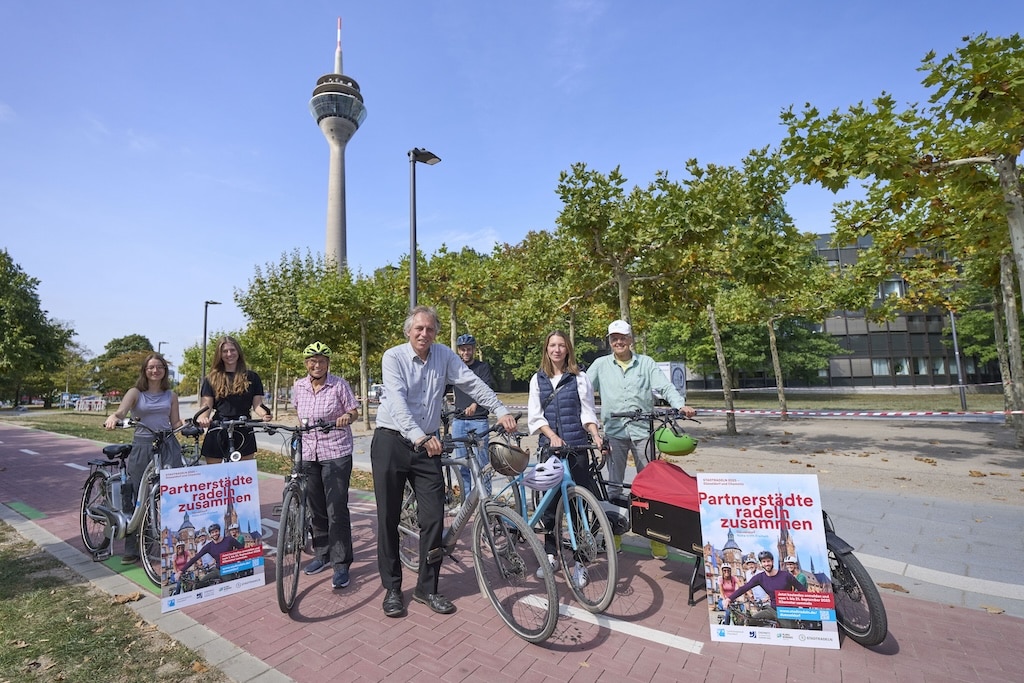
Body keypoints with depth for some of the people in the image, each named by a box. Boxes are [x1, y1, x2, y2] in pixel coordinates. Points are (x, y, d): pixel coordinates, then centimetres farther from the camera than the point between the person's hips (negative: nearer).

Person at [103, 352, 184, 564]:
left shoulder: (171, 395, 11)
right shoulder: (135, 393, 4)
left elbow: (175, 423, 9)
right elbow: (121, 411, -13)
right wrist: (113, 418, -35)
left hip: (168, 446, 1)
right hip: (142, 447, -1)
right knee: (136, 497, 5)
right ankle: (131, 550, 19)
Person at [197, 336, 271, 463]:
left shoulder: (252, 377, 6)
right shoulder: (211, 379, 7)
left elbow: (257, 404, 1)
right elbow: (206, 405, 1)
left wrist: (264, 414, -20)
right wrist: (203, 418, -21)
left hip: (244, 434, 0)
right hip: (218, 433, 0)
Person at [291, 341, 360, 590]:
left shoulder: (339, 385, -9)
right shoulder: (299, 386, 5)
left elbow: (354, 411, -5)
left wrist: (347, 416, -24)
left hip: (336, 454, -5)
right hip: (309, 454, 5)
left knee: (337, 509, -6)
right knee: (316, 508, 15)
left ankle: (341, 564, 5)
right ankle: (322, 555, 32)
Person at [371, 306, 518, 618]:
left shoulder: (445, 355, 2)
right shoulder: (393, 356, -9)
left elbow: (473, 384, -5)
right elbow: (398, 401, -22)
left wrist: (501, 410, -18)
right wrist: (417, 435, -36)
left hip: (427, 445, 3)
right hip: (391, 442, -2)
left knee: (434, 516, 2)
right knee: (388, 518, 5)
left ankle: (427, 587, 20)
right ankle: (392, 588, 23)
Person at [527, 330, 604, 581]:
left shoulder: (579, 377, 4)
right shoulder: (538, 379, 8)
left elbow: (587, 411, 1)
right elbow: (535, 416, 3)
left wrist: (596, 435, -15)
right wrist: (552, 436, -11)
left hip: (576, 446, -2)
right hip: (549, 446, 2)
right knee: (549, 502, 7)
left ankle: (579, 561, 11)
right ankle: (551, 556, 23)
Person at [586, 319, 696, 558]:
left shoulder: (646, 363, 6)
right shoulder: (600, 365, 6)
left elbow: (665, 386, -2)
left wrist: (681, 405, -18)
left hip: (642, 430, 0)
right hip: (614, 431, 0)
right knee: (613, 484, 8)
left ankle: (656, 537, 17)